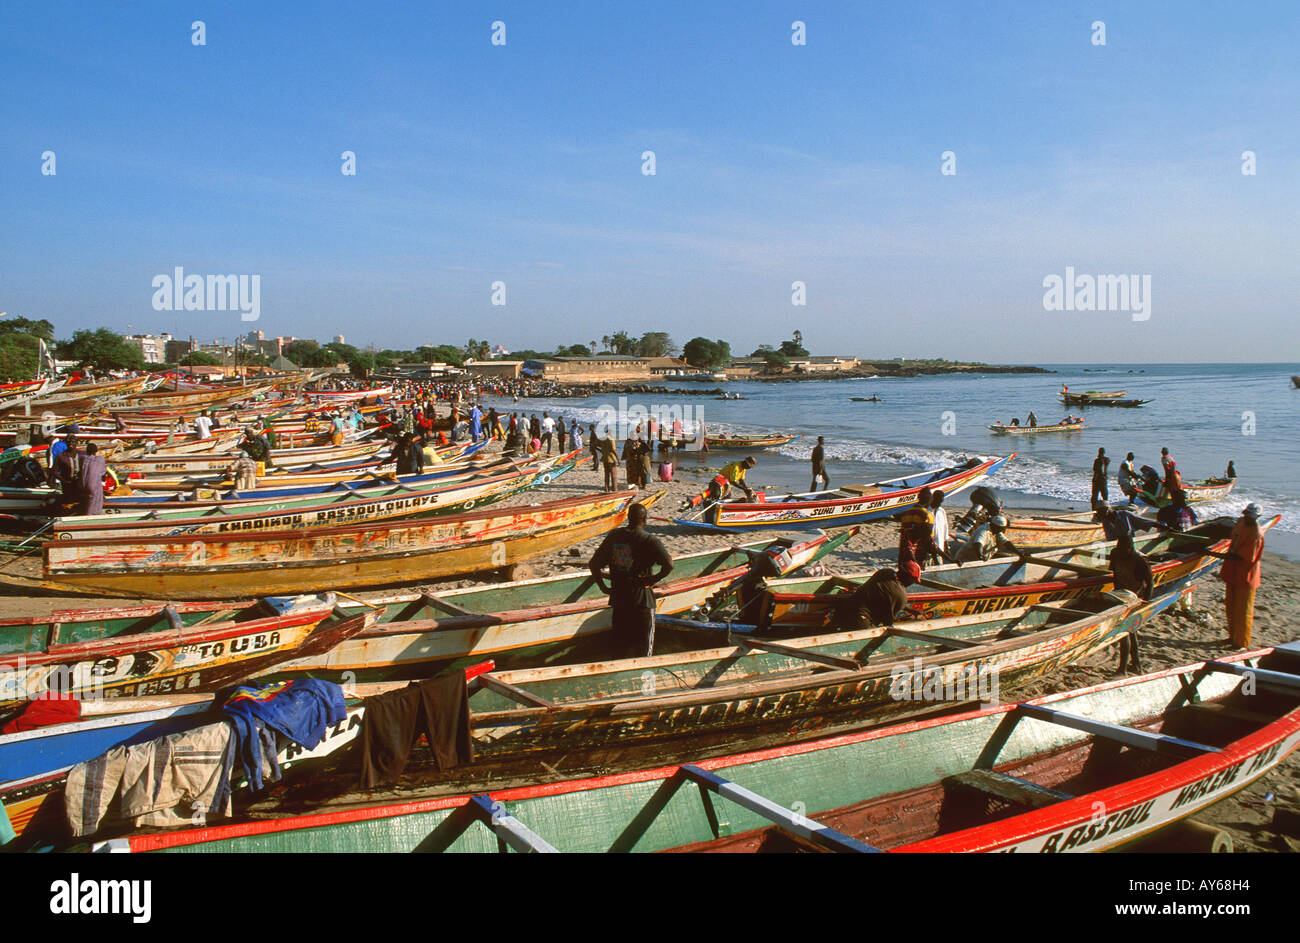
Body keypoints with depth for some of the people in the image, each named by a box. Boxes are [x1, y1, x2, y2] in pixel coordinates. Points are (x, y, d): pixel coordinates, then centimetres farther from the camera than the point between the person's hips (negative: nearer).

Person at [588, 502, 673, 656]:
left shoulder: (613, 535, 1)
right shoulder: (650, 540, -13)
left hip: (618, 598, 5)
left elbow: (594, 563, 4)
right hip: (641, 600, -4)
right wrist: (652, 580, -12)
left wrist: (603, 587, 10)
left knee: (620, 641, 20)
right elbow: (668, 565, -26)